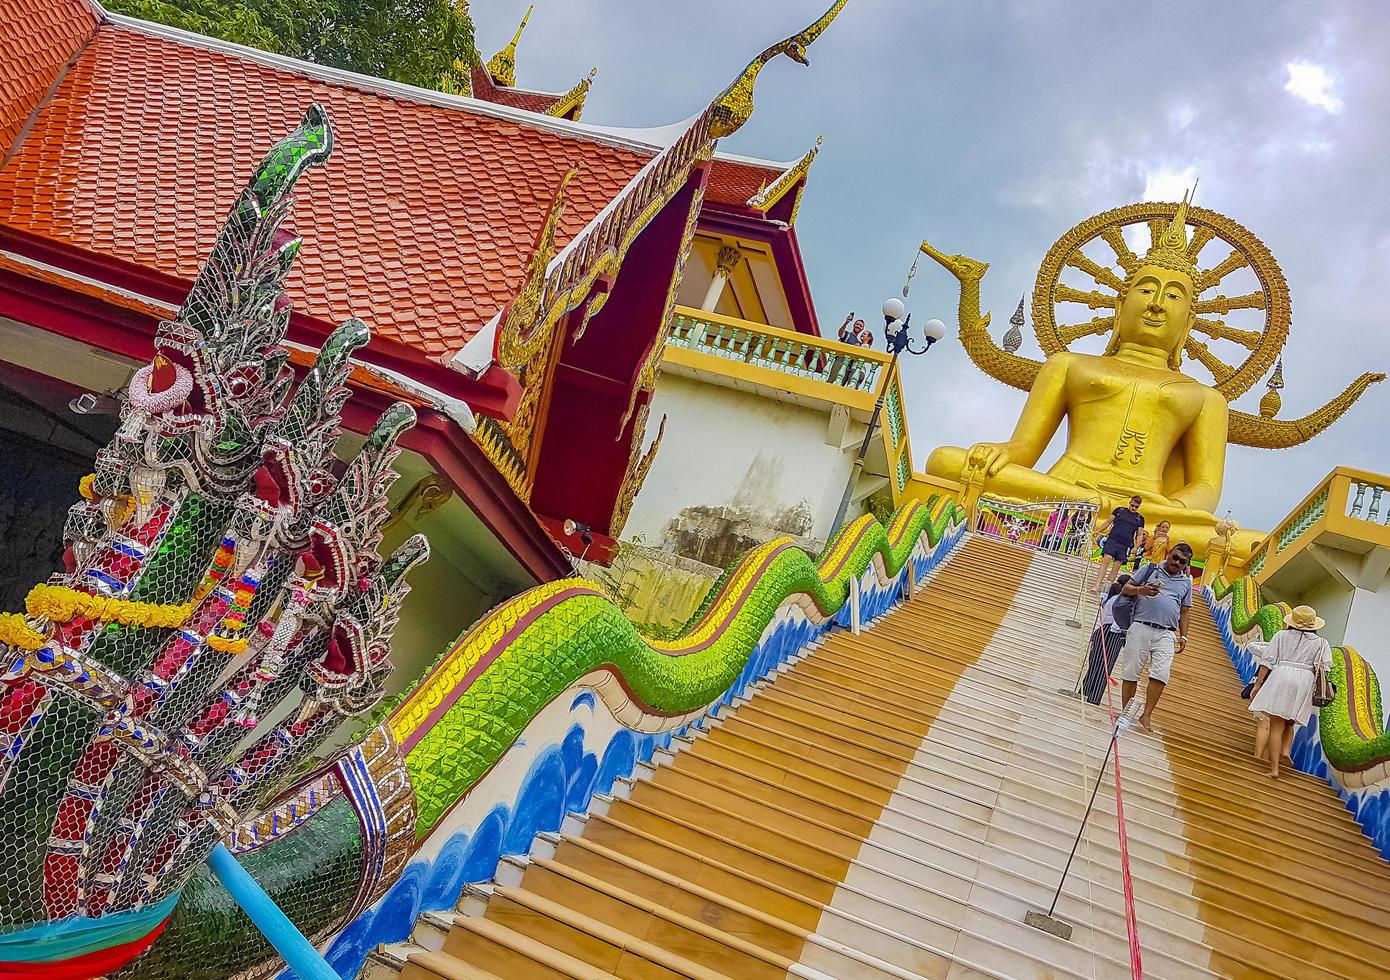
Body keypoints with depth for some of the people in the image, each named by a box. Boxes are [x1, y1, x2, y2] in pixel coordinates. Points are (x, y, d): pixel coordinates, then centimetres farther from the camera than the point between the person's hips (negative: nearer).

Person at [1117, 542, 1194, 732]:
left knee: (1161, 674, -15)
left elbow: (1184, 612, 20)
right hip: (1140, 628, -1)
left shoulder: (1186, 582, 18)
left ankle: (1146, 715, -12)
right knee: (1131, 672, -2)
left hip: (1166, 634, 2)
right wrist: (1141, 590, -12)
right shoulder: (1151, 569, 10)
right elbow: (1125, 589, 8)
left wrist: (1183, 636, 11)